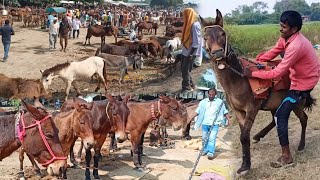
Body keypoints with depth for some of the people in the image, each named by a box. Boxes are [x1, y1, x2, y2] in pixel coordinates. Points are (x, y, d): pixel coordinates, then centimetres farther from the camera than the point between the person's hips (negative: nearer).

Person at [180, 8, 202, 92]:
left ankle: (187, 87, 10)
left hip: (191, 52, -9)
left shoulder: (195, 25, -18)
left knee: (186, 70, -3)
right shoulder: (189, 24, 11)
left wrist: (191, 53, -22)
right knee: (183, 68, 14)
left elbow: (196, 41, -21)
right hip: (186, 51, 9)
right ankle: (190, 85, 26)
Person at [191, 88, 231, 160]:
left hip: (214, 124, -2)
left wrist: (228, 119, 0)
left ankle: (211, 153, -15)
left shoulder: (220, 102, 6)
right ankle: (205, 150, 29)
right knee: (204, 138, 10)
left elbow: (225, 112, 9)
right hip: (205, 123, 3)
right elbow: (198, 111, 7)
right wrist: (193, 117, -6)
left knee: (212, 138, -12)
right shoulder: (203, 102, 8)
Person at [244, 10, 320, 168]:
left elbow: (278, 73, -34)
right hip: (298, 75, 10)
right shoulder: (286, 37, -6)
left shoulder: (296, 46, -34)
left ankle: (287, 157, -4)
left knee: (280, 115, -11)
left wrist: (253, 73, -29)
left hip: (303, 83, -10)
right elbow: (272, 53, 7)